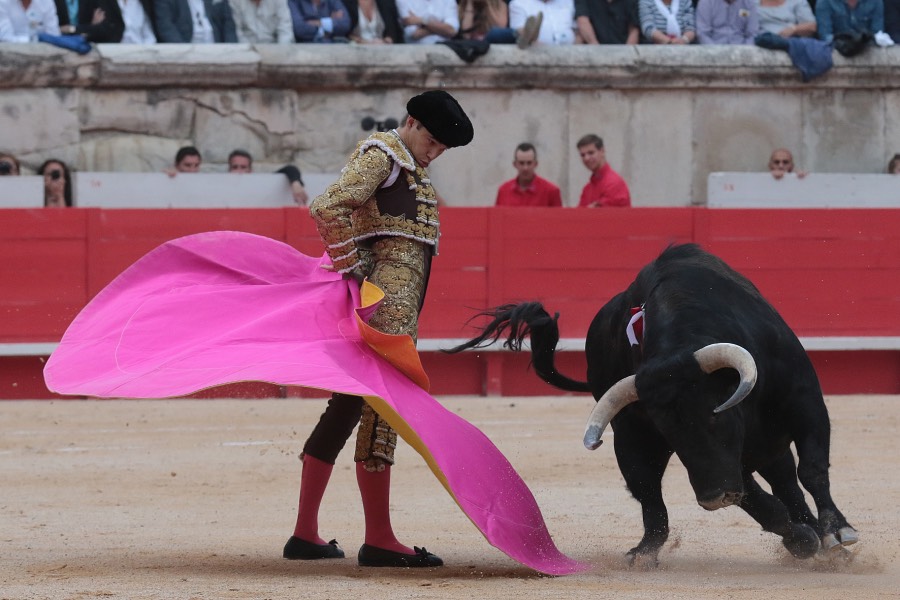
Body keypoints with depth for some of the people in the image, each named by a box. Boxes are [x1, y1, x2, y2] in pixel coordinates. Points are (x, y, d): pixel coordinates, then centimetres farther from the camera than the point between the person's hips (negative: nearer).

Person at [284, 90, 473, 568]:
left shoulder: (410, 169, 24)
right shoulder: (380, 154, -6)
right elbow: (328, 208, -19)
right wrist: (351, 270, -18)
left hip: (399, 307, 10)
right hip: (386, 303, -10)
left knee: (347, 407, 12)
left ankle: (305, 535, 16)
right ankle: (378, 541, -11)